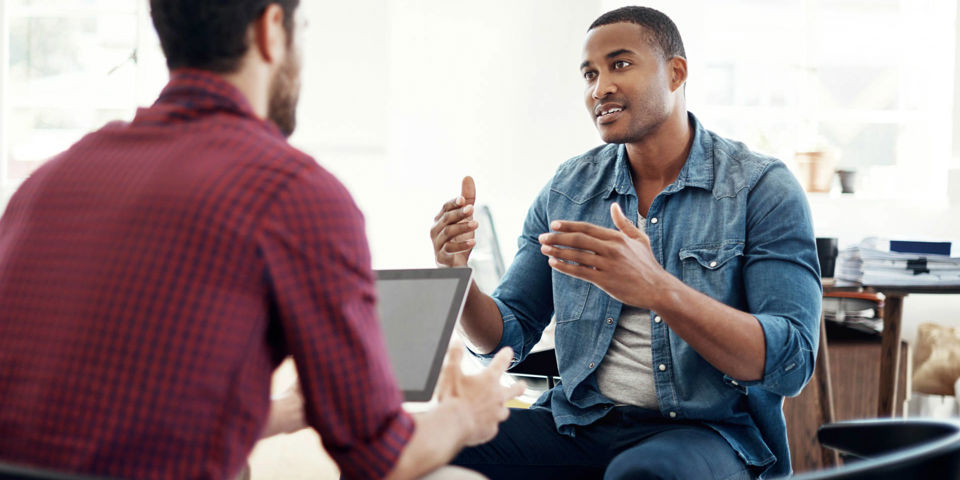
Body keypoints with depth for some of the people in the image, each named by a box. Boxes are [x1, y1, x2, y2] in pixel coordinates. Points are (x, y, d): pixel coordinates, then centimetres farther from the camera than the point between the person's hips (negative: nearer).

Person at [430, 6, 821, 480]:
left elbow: (792, 362, -15)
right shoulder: (566, 189, 8)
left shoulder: (762, 187, -5)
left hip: (708, 429, -4)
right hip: (579, 422, 4)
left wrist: (659, 291, -29)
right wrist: (457, 276, -11)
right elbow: (508, 336, 12)